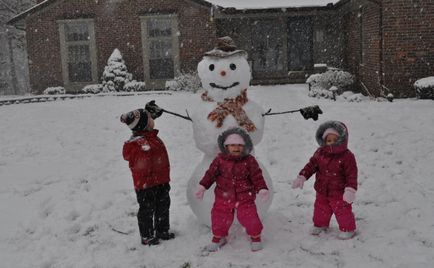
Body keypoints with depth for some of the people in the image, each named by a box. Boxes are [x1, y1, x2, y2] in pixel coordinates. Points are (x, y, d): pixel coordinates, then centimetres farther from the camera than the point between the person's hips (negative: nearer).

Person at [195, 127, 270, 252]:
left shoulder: (249, 160, -8)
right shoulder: (220, 159, -6)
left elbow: (257, 176, -6)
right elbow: (211, 173, -2)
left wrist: (262, 189, -17)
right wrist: (202, 186, -7)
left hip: (245, 197, -1)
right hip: (223, 196, 2)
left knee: (250, 217, -1)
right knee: (220, 218, 8)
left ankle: (255, 237, 26)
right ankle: (218, 237, 34)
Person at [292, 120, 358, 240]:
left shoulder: (347, 156, -18)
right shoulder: (320, 153, -4)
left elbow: (352, 175, -18)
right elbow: (311, 165, 3)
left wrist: (350, 189, -26)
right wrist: (301, 177, -5)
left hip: (339, 193, -5)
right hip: (322, 192, 5)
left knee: (343, 211, 5)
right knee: (321, 209, 21)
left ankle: (348, 229, 28)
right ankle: (320, 225, 44)